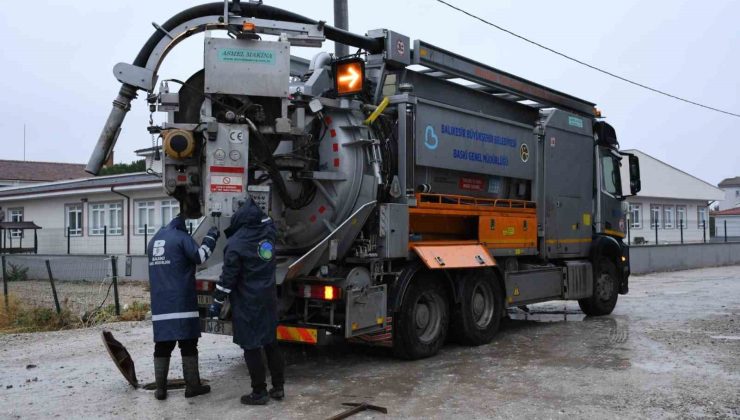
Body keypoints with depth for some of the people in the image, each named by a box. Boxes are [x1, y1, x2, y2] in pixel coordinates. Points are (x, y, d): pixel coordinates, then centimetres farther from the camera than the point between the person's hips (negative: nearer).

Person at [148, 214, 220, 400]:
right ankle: (192, 386, 5)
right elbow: (200, 256, -12)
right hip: (181, 303, -6)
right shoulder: (181, 237, -5)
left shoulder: (154, 241, 18)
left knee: (162, 345, 7)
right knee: (188, 345, 1)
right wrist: (211, 236, -1)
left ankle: (160, 389, 7)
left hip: (160, 304, 6)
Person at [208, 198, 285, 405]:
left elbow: (228, 277, -14)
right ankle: (278, 387, 22)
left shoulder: (236, 243, -17)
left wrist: (217, 302, -5)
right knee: (270, 343, 15)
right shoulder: (268, 231, 0)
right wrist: (252, 204, 33)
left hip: (247, 303, -6)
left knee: (251, 347, 2)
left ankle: (259, 392, 8)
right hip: (268, 299, 7)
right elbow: (264, 218, 26)